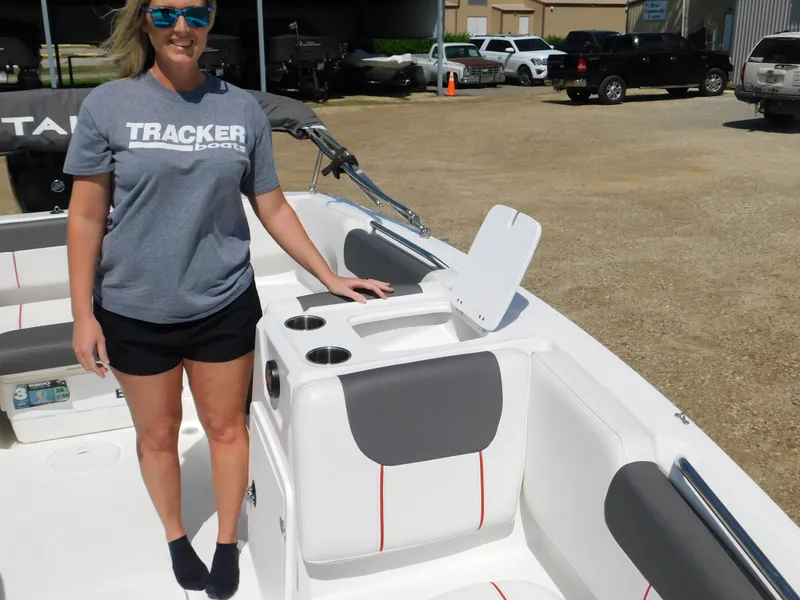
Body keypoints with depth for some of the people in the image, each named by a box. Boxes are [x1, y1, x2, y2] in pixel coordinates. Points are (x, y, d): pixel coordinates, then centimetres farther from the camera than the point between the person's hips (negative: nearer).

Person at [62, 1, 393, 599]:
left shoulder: (243, 108, -2)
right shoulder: (107, 107, -7)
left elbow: (273, 208, 3)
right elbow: (87, 216, -4)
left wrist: (332, 278, 2)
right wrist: (83, 313, -7)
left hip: (223, 304, 1)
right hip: (135, 310, -1)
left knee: (226, 426, 13)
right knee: (157, 432, 15)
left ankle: (228, 544, 35)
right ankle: (176, 537, 40)